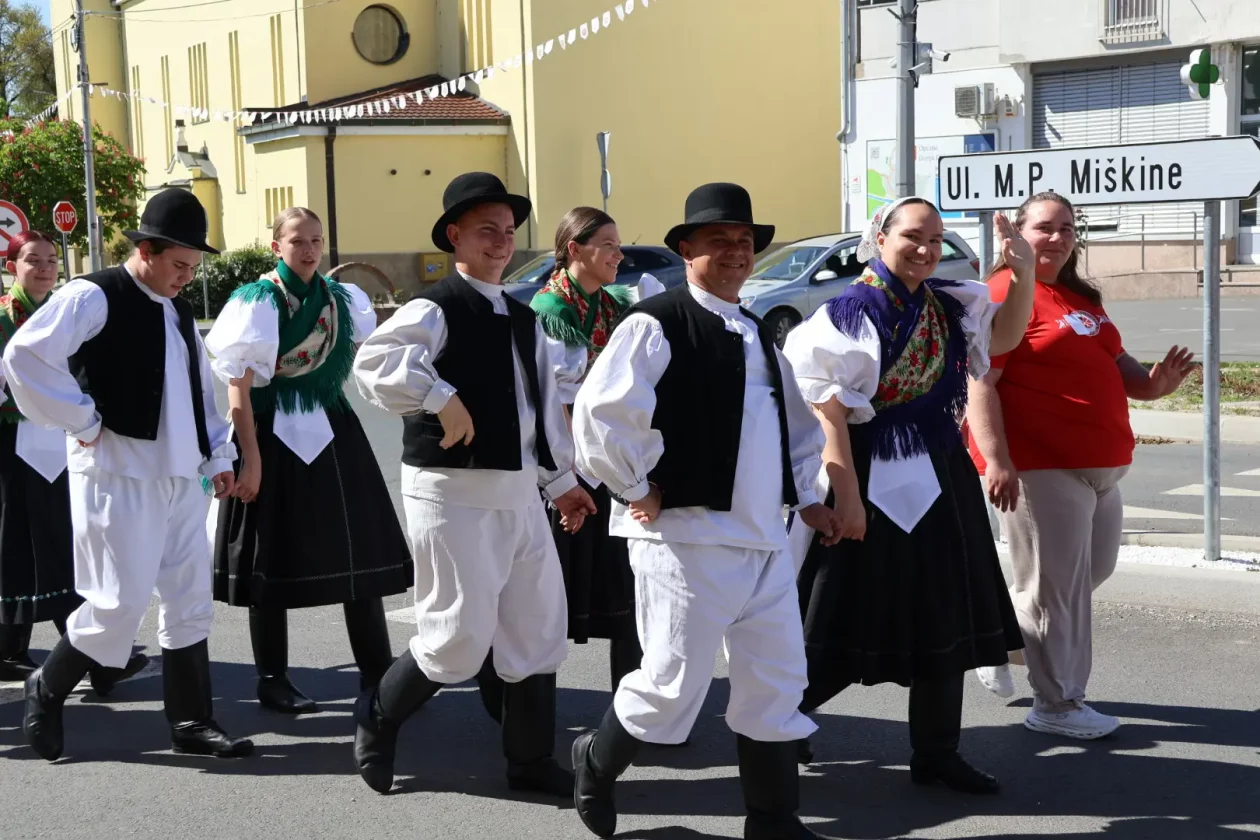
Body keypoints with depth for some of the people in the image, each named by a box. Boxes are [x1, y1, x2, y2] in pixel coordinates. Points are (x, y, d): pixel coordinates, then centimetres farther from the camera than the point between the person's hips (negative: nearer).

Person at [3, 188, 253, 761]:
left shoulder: (178, 310, 16)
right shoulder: (95, 297, -10)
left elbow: (200, 390, 25)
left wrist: (218, 456, 16)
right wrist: (83, 422, -17)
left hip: (180, 475, 8)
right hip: (119, 473, -8)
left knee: (190, 600, 8)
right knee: (121, 601, -7)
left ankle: (191, 721, 17)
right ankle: (46, 690, 17)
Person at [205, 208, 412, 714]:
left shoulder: (343, 300, 8)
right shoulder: (257, 302, -7)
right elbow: (237, 387, -11)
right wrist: (251, 458, -17)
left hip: (334, 435, 5)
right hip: (275, 438, -5)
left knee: (361, 554, 5)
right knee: (273, 560, 3)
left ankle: (377, 671, 14)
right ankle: (272, 680, 14)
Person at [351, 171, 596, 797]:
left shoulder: (524, 320, 14)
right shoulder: (435, 310, -11)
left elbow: (546, 405, 20)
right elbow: (375, 362, -28)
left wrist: (561, 479, 20)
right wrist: (444, 400, -28)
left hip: (519, 494, 8)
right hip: (453, 494, -8)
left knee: (538, 630, 10)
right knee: (459, 637, -4)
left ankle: (531, 761, 24)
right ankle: (377, 720, 22)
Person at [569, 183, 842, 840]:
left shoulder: (758, 335, 17)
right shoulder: (655, 324, -11)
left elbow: (796, 423, 30)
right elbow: (599, 413, -21)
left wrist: (803, 495, 19)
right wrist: (636, 490, -13)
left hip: (764, 540, 8)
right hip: (686, 538, -8)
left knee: (777, 685, 8)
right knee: (673, 683, -1)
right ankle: (595, 764, 26)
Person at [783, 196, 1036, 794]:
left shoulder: (950, 306, 7)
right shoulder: (847, 314, -12)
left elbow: (1004, 337, 19)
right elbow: (828, 412, -15)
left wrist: (1024, 274, 1)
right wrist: (846, 495, -19)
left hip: (939, 481, 7)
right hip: (871, 482, -7)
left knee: (945, 618, 10)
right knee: (849, 616, 2)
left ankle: (936, 753, 21)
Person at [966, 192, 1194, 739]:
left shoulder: (1080, 297, 16)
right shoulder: (1006, 294, -12)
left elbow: (1111, 362, 25)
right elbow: (980, 383, -19)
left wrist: (1153, 383, 4)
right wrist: (997, 461, -26)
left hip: (1098, 463, 9)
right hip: (1040, 466, -9)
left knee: (1094, 571, 18)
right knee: (1057, 586, 0)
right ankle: (1057, 706, 13)